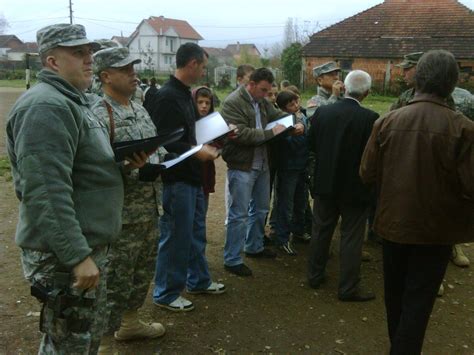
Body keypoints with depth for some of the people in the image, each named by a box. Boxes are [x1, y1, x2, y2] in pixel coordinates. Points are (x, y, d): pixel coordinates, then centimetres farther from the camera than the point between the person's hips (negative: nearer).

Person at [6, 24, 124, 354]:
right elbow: (47, 194, -28)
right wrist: (78, 256, -27)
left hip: (87, 245, 10)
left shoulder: (72, 101, 15)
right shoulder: (45, 106, -20)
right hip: (65, 255, -10)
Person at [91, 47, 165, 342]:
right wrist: (127, 165, -28)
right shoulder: (99, 116, -15)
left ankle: (129, 323, 39)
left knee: (144, 271, 20)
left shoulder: (140, 109, 12)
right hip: (122, 214, -8)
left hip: (150, 208, 8)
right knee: (116, 280, 1)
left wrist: (158, 162, 3)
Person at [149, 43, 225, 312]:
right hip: (176, 179, -10)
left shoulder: (186, 94, 12)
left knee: (196, 232, 20)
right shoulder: (167, 97, -18)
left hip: (192, 176, 10)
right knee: (176, 236, 2)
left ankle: (198, 280, 37)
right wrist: (197, 152, -25)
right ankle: (166, 293, 18)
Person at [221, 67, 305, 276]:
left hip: (262, 165, 9)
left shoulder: (262, 102, 10)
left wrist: (294, 124, -5)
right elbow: (241, 134, -23)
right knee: (239, 215, -3)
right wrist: (271, 133, -19)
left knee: (260, 210, 20)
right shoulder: (233, 103, -15)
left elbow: (278, 115, 18)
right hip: (241, 167, -9)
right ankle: (232, 260, 8)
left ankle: (254, 247, 39)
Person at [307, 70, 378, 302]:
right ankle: (348, 288, 14)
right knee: (351, 237, 6)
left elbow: (311, 144, 3)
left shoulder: (322, 112, -6)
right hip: (354, 186, -4)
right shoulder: (369, 118, -18)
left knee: (321, 231, 17)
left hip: (325, 183, 4)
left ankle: (315, 275, 29)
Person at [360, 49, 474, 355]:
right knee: (418, 302, 9)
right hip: (436, 229, -3)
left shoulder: (387, 122, -11)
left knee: (395, 293, 23)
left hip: (393, 222, 4)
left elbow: (368, 174, -7)